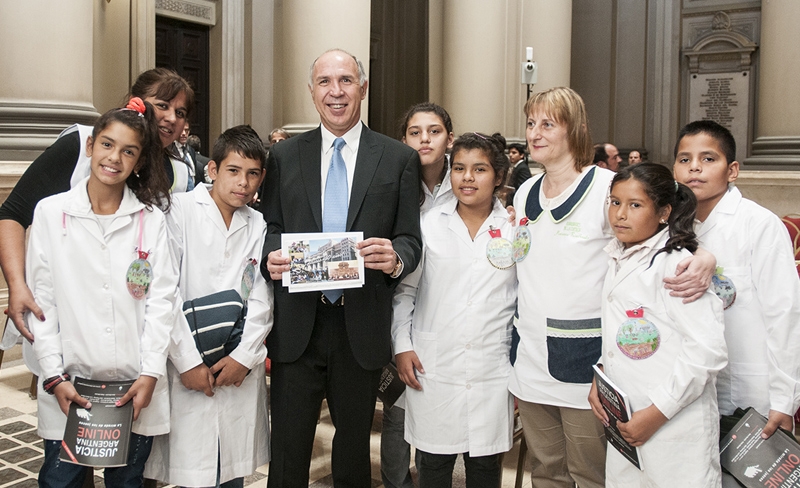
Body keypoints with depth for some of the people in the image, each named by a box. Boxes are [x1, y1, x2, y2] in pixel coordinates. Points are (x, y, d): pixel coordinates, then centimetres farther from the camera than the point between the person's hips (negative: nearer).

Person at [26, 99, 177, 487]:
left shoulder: (150, 219, 3)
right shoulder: (51, 212, 2)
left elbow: (161, 299, -1)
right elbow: (42, 299, 0)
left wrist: (150, 373, -9)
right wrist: (55, 376, -6)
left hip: (135, 388, 1)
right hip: (70, 386, 0)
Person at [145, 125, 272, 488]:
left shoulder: (258, 226, 10)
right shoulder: (180, 211, -3)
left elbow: (261, 299, 6)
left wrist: (244, 356, -6)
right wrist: (189, 361, -11)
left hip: (241, 368, 4)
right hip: (189, 370, -3)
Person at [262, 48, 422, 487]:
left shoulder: (399, 159, 3)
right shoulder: (284, 156, 7)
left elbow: (411, 240, 1)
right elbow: (270, 228, 9)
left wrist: (395, 257, -22)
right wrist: (272, 256, -14)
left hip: (362, 328, 0)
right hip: (297, 325, 1)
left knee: (354, 449, 16)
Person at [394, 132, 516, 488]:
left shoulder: (516, 229, 1)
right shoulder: (429, 225, 1)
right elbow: (404, 289, 7)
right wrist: (402, 345, -1)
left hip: (493, 374, 0)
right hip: (432, 371, 0)